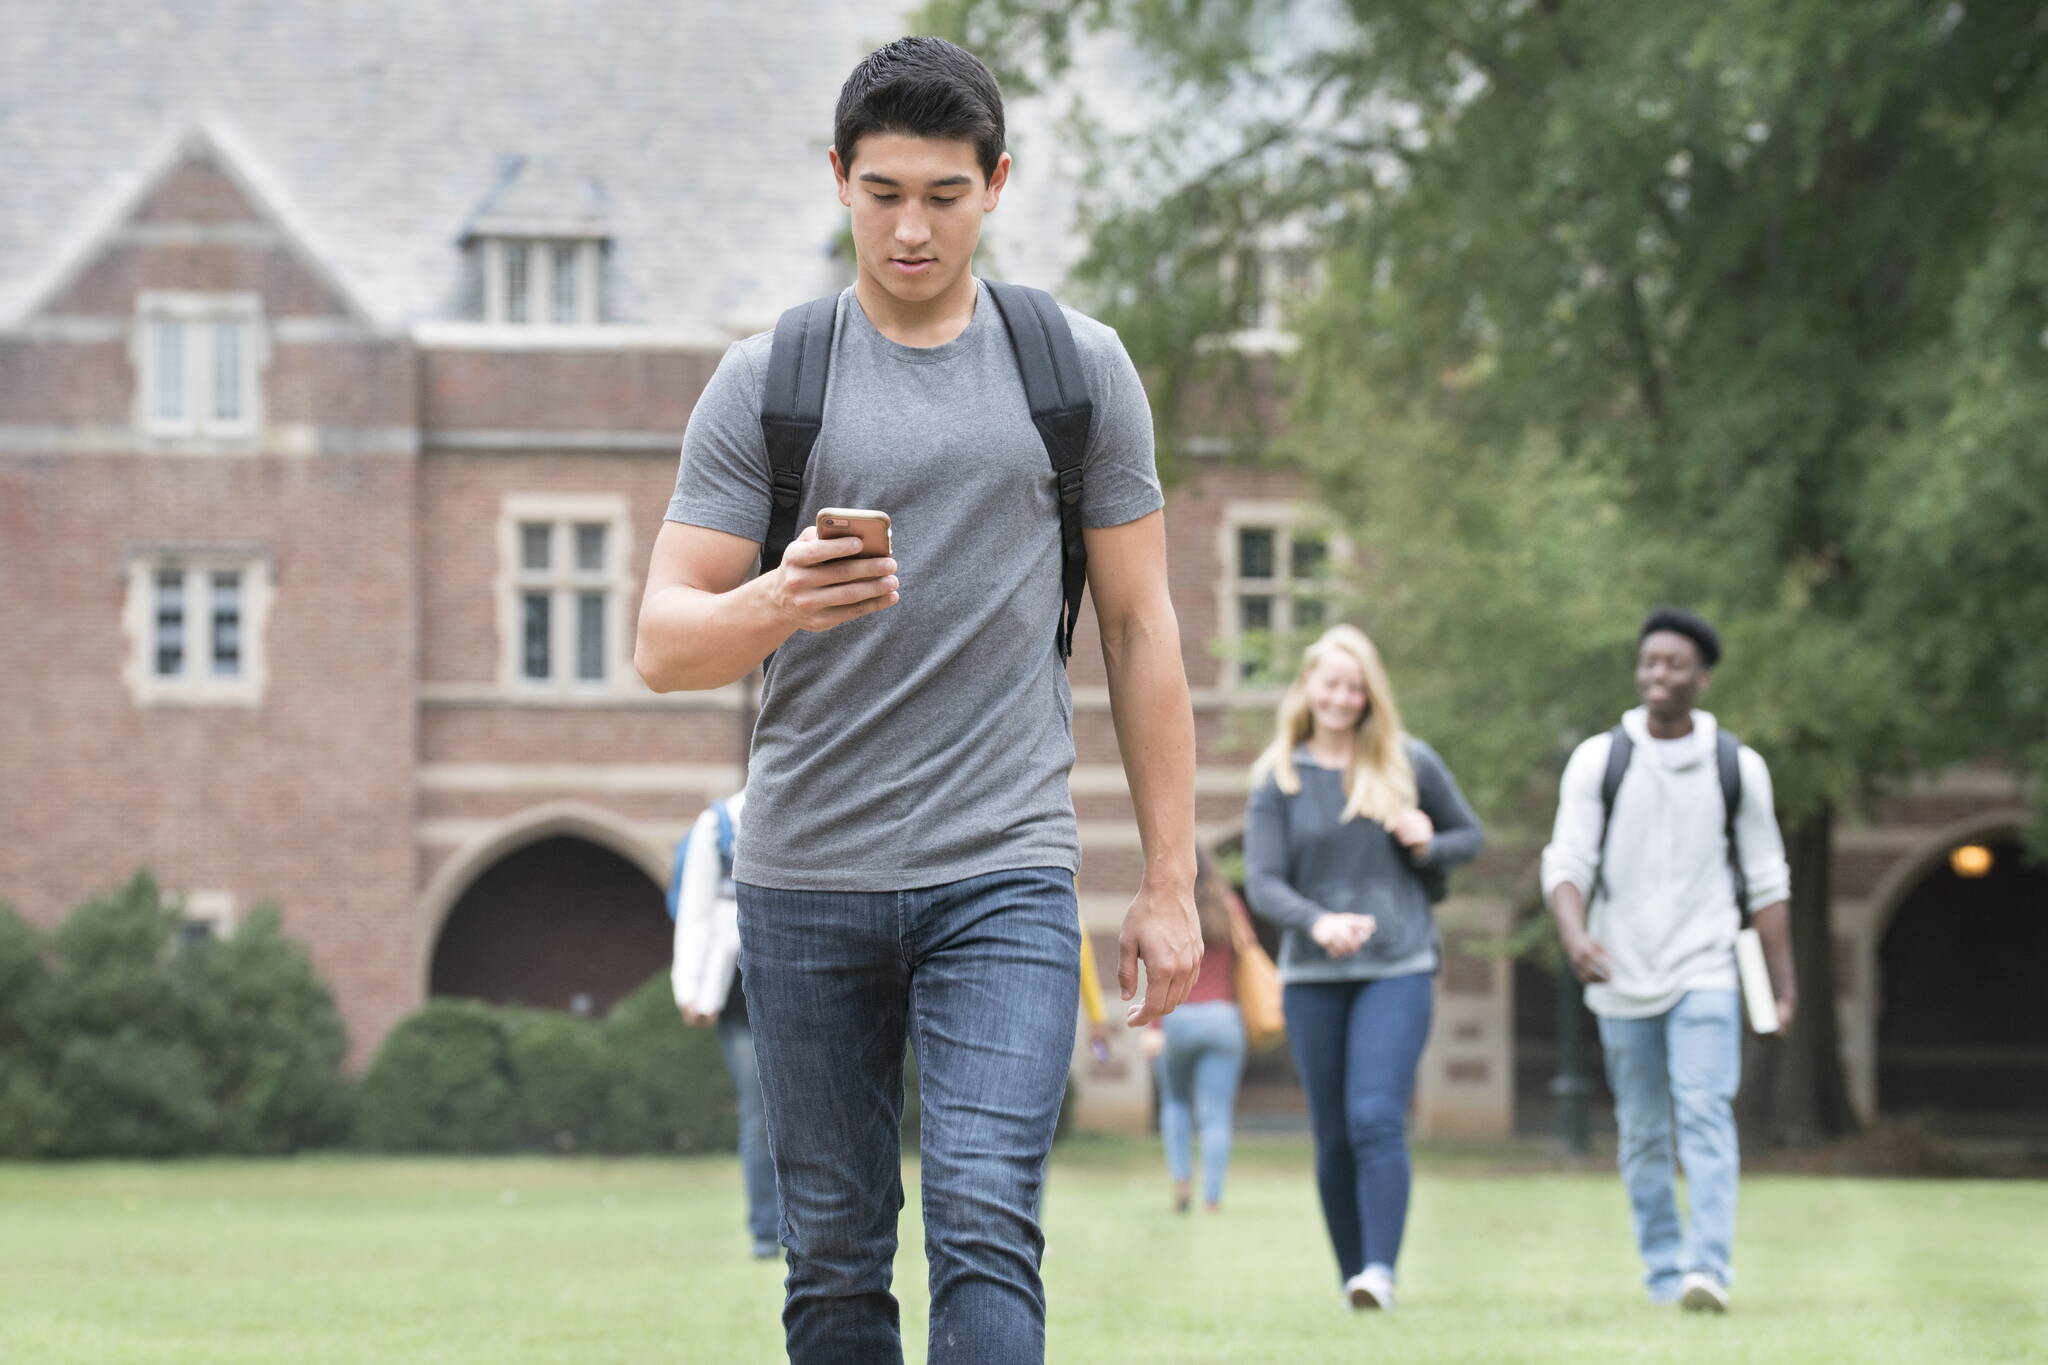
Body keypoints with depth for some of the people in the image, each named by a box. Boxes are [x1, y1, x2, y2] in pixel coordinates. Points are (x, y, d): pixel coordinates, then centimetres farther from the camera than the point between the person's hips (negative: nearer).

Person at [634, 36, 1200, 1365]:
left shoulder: (1080, 369, 6)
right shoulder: (765, 382, 4)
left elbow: (1141, 628, 9)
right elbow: (664, 643, 0)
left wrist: (1171, 884, 5)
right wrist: (776, 604, -24)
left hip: (1004, 870, -1)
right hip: (807, 880, 1)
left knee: (986, 1229, -15)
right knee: (836, 1258, 7)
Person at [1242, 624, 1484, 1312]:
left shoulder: (1410, 764, 5)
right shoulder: (1280, 779, 4)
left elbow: (1471, 836, 17)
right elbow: (1262, 882, -4)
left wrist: (1428, 846, -6)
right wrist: (1317, 922, -24)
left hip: (1397, 969, -2)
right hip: (1313, 975, 2)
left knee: (1376, 1119, -17)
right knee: (1333, 1138, 5)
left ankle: (1381, 1271, -23)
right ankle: (1350, 1279, 14)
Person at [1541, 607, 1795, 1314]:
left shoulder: (1737, 767, 4)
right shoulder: (1598, 760, 2)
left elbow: (1766, 881, 9)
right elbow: (1567, 861, -6)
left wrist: (1783, 988, 7)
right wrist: (1574, 936, -26)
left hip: (1703, 972, -1)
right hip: (1621, 977, 1)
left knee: (1706, 1116, -16)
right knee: (1643, 1135, 7)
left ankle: (1708, 1269, -24)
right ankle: (1662, 1267, 19)